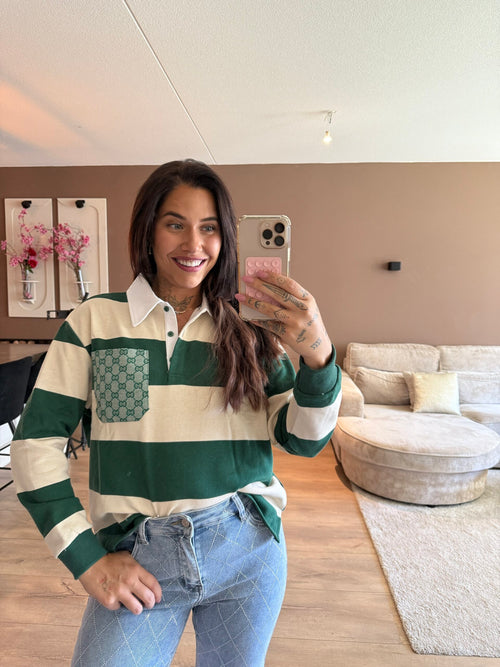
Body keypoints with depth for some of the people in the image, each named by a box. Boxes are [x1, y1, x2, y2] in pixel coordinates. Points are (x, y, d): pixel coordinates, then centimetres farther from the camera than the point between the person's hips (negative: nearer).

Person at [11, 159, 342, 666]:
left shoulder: (248, 328, 0)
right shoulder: (96, 320, -3)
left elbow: (302, 441, -3)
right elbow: (36, 442, -3)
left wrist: (317, 354, -21)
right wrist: (87, 560, -6)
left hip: (248, 551, 2)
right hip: (138, 559, -1)